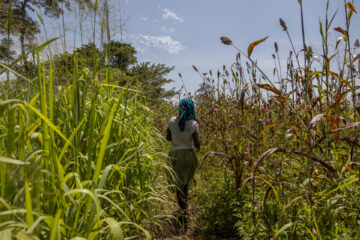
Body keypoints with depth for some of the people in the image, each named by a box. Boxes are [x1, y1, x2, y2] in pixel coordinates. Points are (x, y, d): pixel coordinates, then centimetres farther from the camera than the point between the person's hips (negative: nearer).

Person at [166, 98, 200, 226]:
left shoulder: (172, 121, -4)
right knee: (186, 182, 21)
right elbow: (196, 143, -16)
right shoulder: (193, 123, -11)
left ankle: (184, 211, -2)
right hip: (188, 154, 0)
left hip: (175, 155, 0)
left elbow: (168, 138, 5)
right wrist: (198, 147, 6)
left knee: (179, 183, 7)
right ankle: (184, 205, 36)